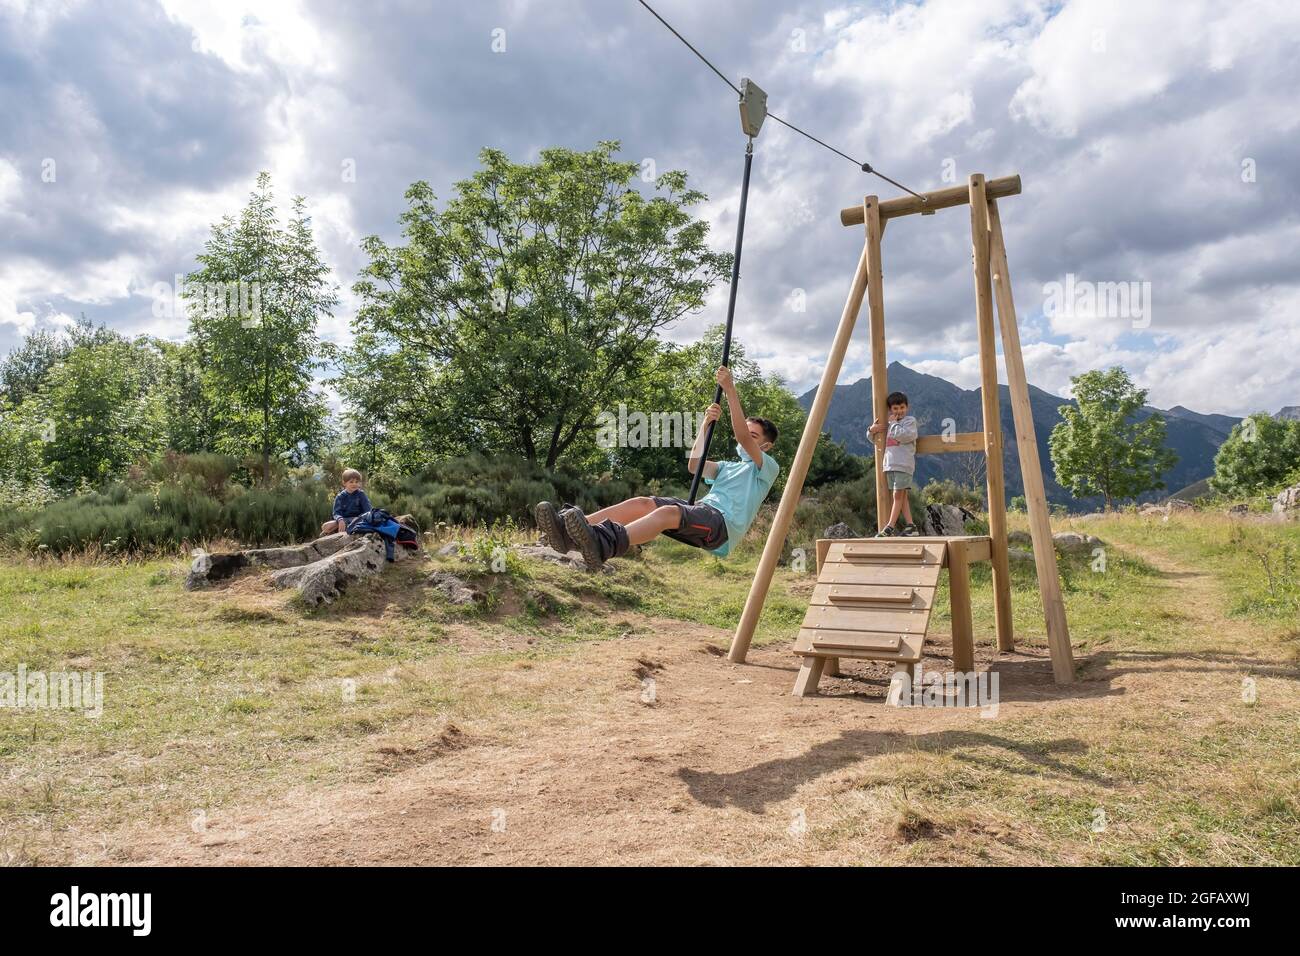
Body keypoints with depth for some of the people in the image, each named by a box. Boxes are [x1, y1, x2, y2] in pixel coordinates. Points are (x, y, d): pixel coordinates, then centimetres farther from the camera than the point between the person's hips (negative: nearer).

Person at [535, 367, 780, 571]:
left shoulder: (768, 468, 16)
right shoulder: (728, 467, 36)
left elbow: (742, 438, -4)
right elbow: (694, 465, 16)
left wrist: (730, 390, -7)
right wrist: (706, 423, 11)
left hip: (724, 523, -7)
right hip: (702, 511, 7)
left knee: (669, 512, -36)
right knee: (642, 503, -20)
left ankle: (603, 545, -65)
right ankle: (568, 530, -41)